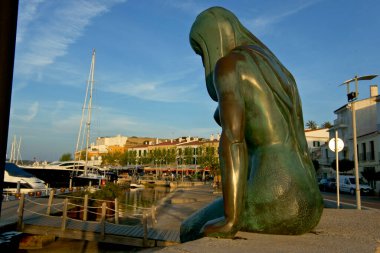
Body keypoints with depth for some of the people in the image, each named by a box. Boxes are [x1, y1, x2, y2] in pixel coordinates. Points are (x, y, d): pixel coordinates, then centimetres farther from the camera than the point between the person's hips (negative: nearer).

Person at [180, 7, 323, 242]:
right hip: (307, 207, 9)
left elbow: (233, 138, -19)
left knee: (193, 232, 23)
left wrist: (230, 220, -13)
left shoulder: (227, 64, -4)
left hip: (273, 202, -8)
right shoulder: (282, 74, 21)